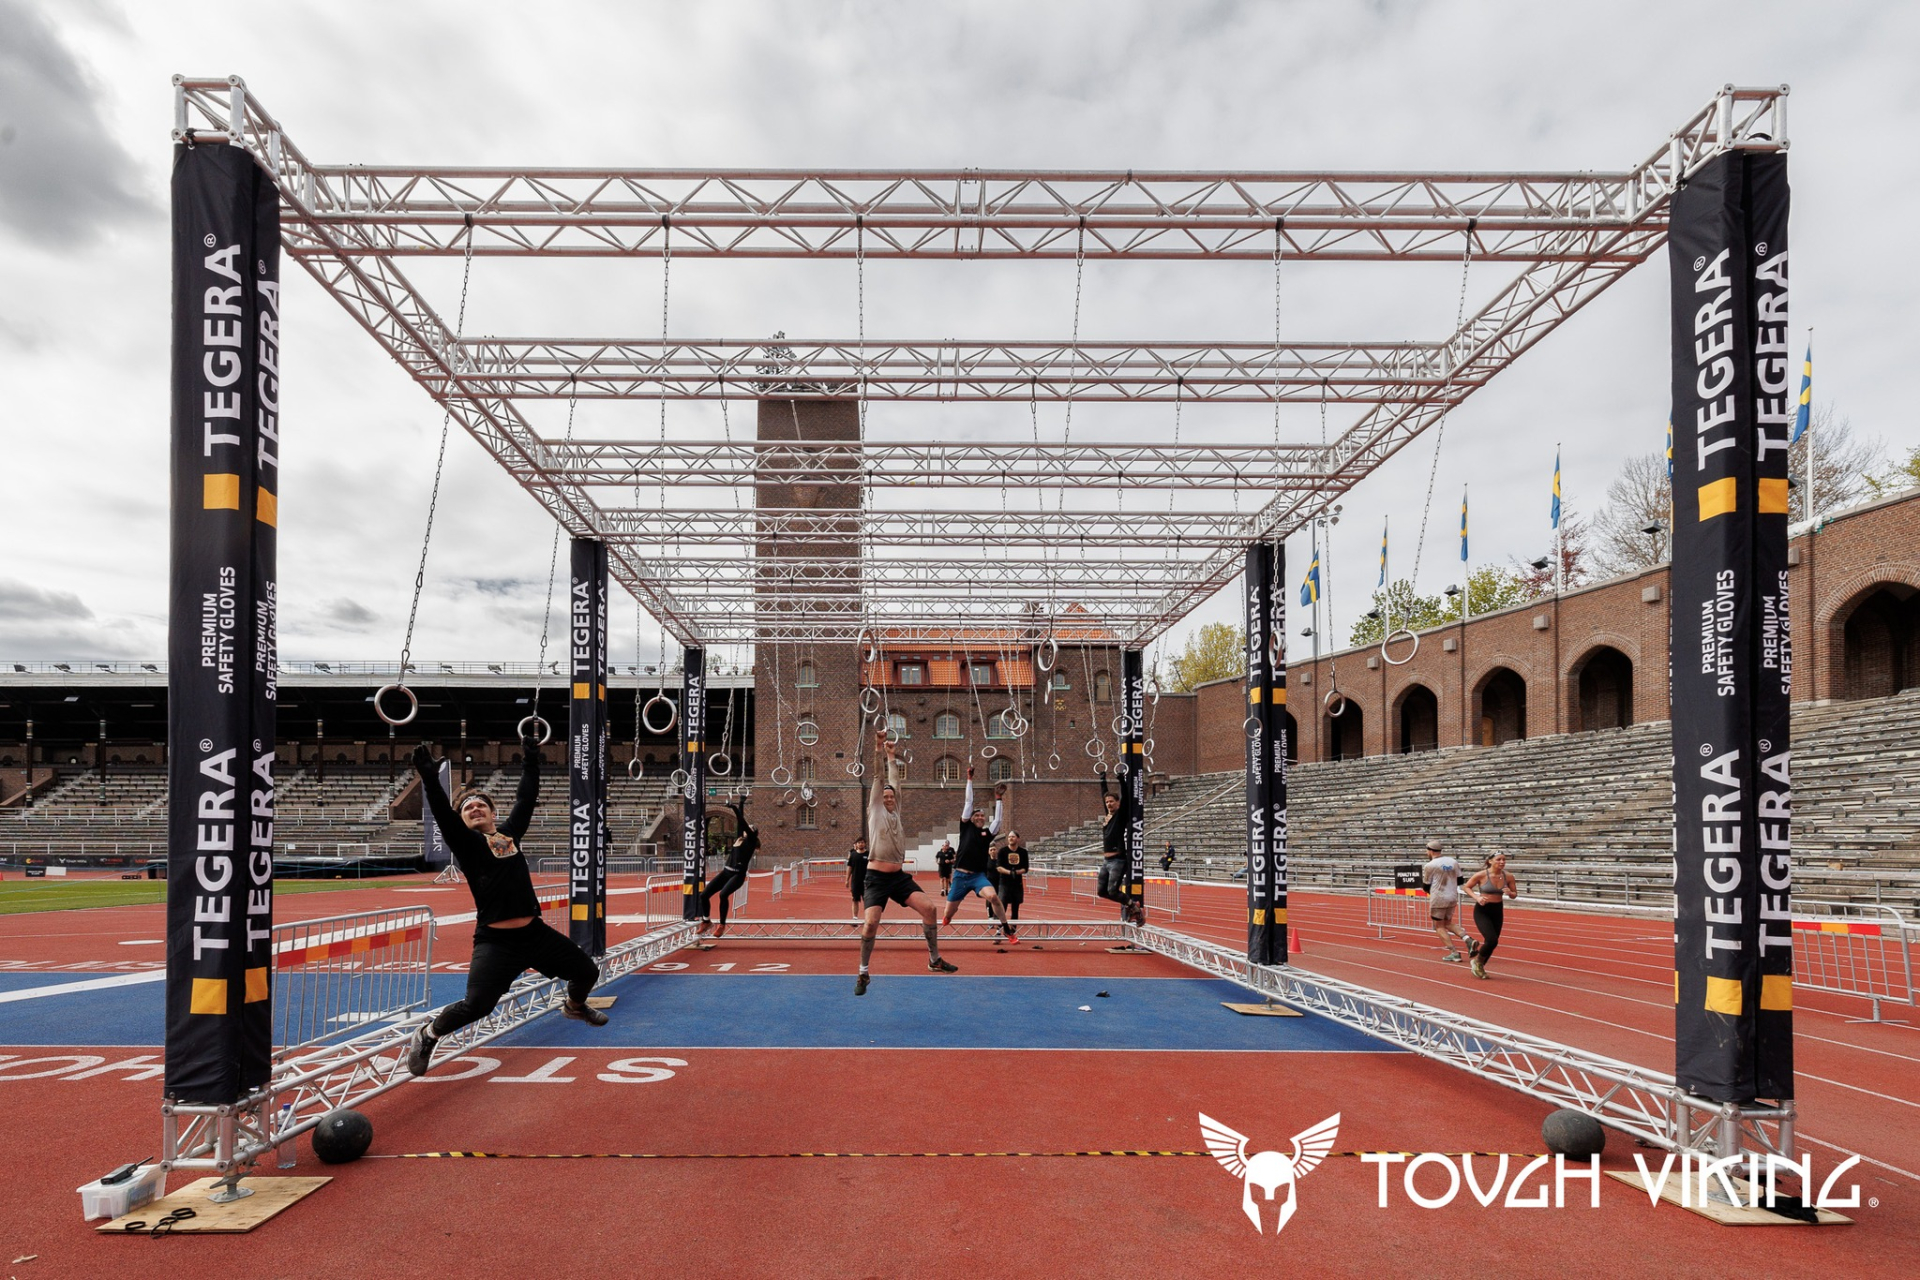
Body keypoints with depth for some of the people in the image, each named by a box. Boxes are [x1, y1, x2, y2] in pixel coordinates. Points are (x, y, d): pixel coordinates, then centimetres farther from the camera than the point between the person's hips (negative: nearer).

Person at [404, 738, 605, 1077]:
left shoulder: (509, 831, 12)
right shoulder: (465, 842, -1)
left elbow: (526, 798, 19)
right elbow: (442, 813, -16)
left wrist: (531, 762, 20)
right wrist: (429, 779, -29)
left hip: (536, 933, 6)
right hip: (495, 942, -5)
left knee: (587, 972, 13)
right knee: (476, 1005, -21)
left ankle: (574, 1006, 49)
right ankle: (427, 1036, 10)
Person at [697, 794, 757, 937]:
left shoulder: (751, 840, 0)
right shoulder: (739, 837, 16)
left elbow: (743, 822, -9)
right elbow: (740, 821, 18)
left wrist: (733, 807, -10)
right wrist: (741, 803, 21)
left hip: (738, 875, -7)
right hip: (725, 872, 7)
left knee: (723, 894, -32)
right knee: (704, 895, 0)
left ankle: (722, 925, -20)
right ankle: (706, 921, 22)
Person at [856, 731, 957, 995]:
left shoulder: (896, 812, 16)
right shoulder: (875, 810, 5)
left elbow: (894, 782, 17)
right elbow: (878, 780, 0)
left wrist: (891, 756, 22)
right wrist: (878, 751, -3)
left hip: (899, 876, 5)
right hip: (877, 877, -5)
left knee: (928, 907, -9)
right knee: (871, 922, -17)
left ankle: (934, 960, 4)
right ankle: (863, 973, 1)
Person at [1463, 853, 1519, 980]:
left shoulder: (1508, 876, -6)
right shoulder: (1481, 875, -15)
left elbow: (1514, 894, 6)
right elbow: (1467, 887, -2)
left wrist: (1509, 893, -17)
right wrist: (1477, 897, -18)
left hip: (1498, 911, 4)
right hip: (1482, 910, -4)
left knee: (1492, 942, 9)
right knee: (1492, 940, -17)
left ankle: (1480, 967, 34)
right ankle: (1478, 961, 11)